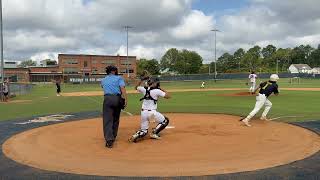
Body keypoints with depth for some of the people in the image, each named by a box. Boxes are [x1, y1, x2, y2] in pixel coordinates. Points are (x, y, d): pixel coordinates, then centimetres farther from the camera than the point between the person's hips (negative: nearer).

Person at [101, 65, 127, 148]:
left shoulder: (103, 80, 21)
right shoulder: (119, 78, 11)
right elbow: (122, 88, -4)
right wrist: (125, 99, -9)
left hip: (107, 98, 0)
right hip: (118, 99, 0)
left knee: (107, 119, -7)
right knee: (115, 119, 16)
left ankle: (109, 139, -22)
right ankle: (113, 137, 25)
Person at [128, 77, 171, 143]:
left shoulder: (144, 89, 5)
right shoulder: (157, 91, -9)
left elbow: (136, 87, 25)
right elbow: (168, 96, -4)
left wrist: (142, 79, 25)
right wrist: (163, 90, 7)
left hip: (143, 112, 5)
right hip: (152, 112, -5)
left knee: (144, 130, 19)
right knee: (165, 120, 17)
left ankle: (136, 135, -13)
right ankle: (154, 133, 8)